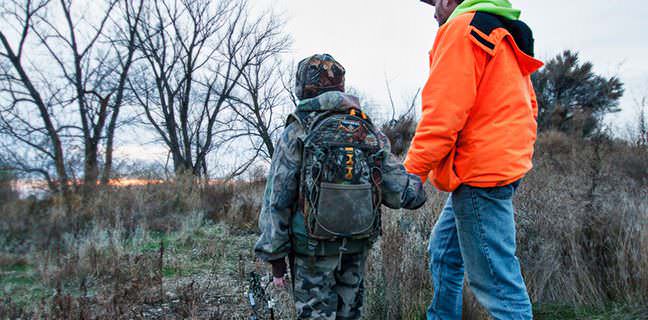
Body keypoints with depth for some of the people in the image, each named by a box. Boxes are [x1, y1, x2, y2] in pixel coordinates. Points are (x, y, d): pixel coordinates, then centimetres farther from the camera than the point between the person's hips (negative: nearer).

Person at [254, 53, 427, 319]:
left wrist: (275, 256, -3)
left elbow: (277, 200, -10)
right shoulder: (370, 132, -1)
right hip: (358, 247, 4)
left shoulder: (296, 134, -10)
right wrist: (418, 185, 20)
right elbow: (399, 193, -2)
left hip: (312, 249, -3)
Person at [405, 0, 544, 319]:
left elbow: (442, 113, -20)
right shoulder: (505, 36, 20)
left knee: (496, 279, -5)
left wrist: (412, 171, -16)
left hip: (476, 173, -10)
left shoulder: (461, 28, -9)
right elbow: (528, 109, 22)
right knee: (443, 251, 20)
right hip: (504, 165, 10)